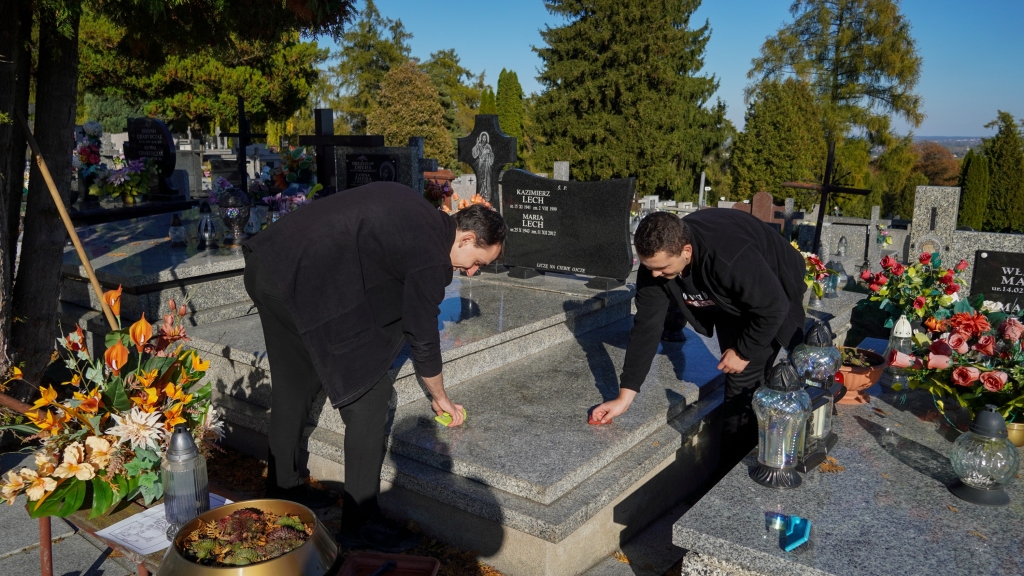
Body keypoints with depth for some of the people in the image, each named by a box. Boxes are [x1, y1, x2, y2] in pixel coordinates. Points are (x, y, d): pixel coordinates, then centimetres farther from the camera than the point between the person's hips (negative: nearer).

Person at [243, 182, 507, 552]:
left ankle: (282, 489, 41)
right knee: (369, 395, -1)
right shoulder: (431, 257, -8)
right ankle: (359, 523, 8)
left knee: (293, 385, 23)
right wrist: (440, 398, 18)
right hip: (305, 282, -10)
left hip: (265, 264, 10)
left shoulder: (418, 215, 15)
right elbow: (422, 338, 1)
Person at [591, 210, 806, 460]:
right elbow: (646, 326, -20)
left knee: (747, 373, -11)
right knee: (737, 376, 5)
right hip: (730, 300, 5)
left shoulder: (731, 258, -44)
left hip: (774, 296, -5)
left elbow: (773, 307, -30)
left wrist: (744, 351, -17)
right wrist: (624, 397, -19)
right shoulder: (656, 258, -24)